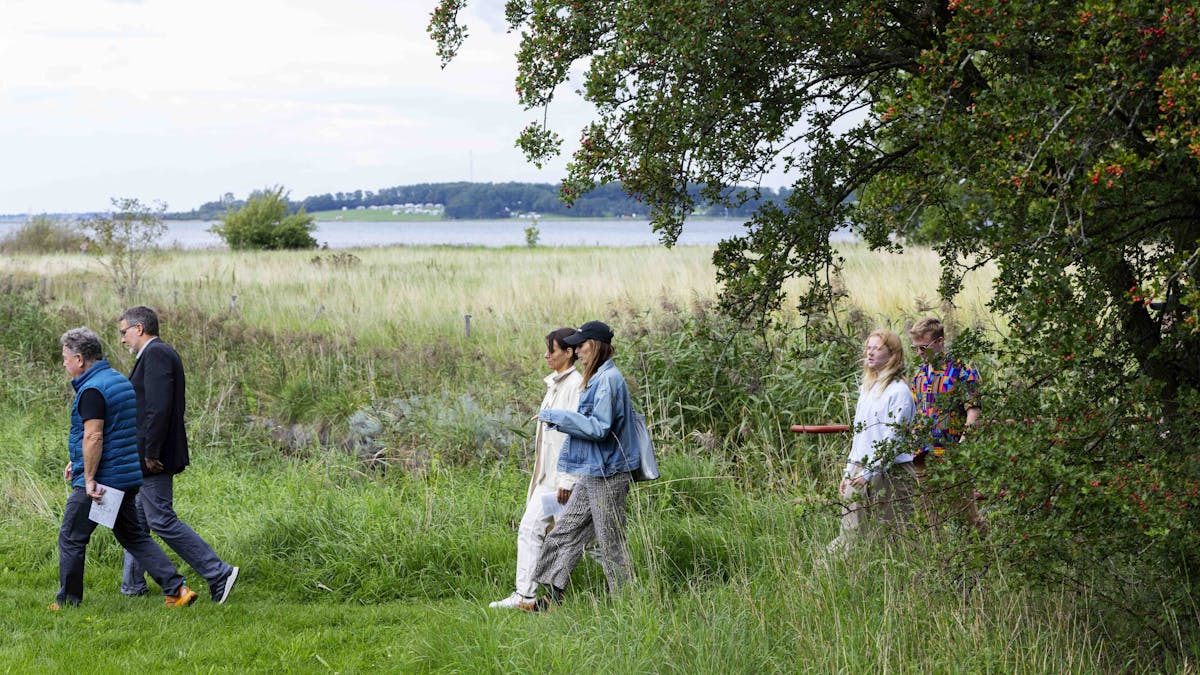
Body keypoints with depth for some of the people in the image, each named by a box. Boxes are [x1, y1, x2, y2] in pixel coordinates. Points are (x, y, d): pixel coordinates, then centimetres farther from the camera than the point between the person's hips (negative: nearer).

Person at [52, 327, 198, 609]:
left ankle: (68, 601, 14)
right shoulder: (119, 380, 14)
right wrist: (78, 462, 23)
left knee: (71, 539, 5)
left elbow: (93, 437, -24)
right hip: (128, 478, 9)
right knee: (134, 536, 13)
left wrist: (89, 478, -21)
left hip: (100, 482, -9)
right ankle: (176, 588, 2)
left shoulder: (92, 390, -17)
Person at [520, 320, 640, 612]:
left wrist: (556, 416, -17)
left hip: (608, 475, -10)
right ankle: (552, 598, 15)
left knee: (611, 543, -2)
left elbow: (599, 427, -23)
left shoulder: (609, 379, -17)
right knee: (565, 532, 11)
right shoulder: (598, 379, 14)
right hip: (593, 473, 10)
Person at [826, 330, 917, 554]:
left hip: (890, 473, -7)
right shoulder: (866, 388, 17)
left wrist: (870, 472, -17)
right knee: (849, 535, 6)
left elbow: (893, 439, -13)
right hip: (859, 470, 8)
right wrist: (848, 472, 17)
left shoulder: (899, 391, -8)